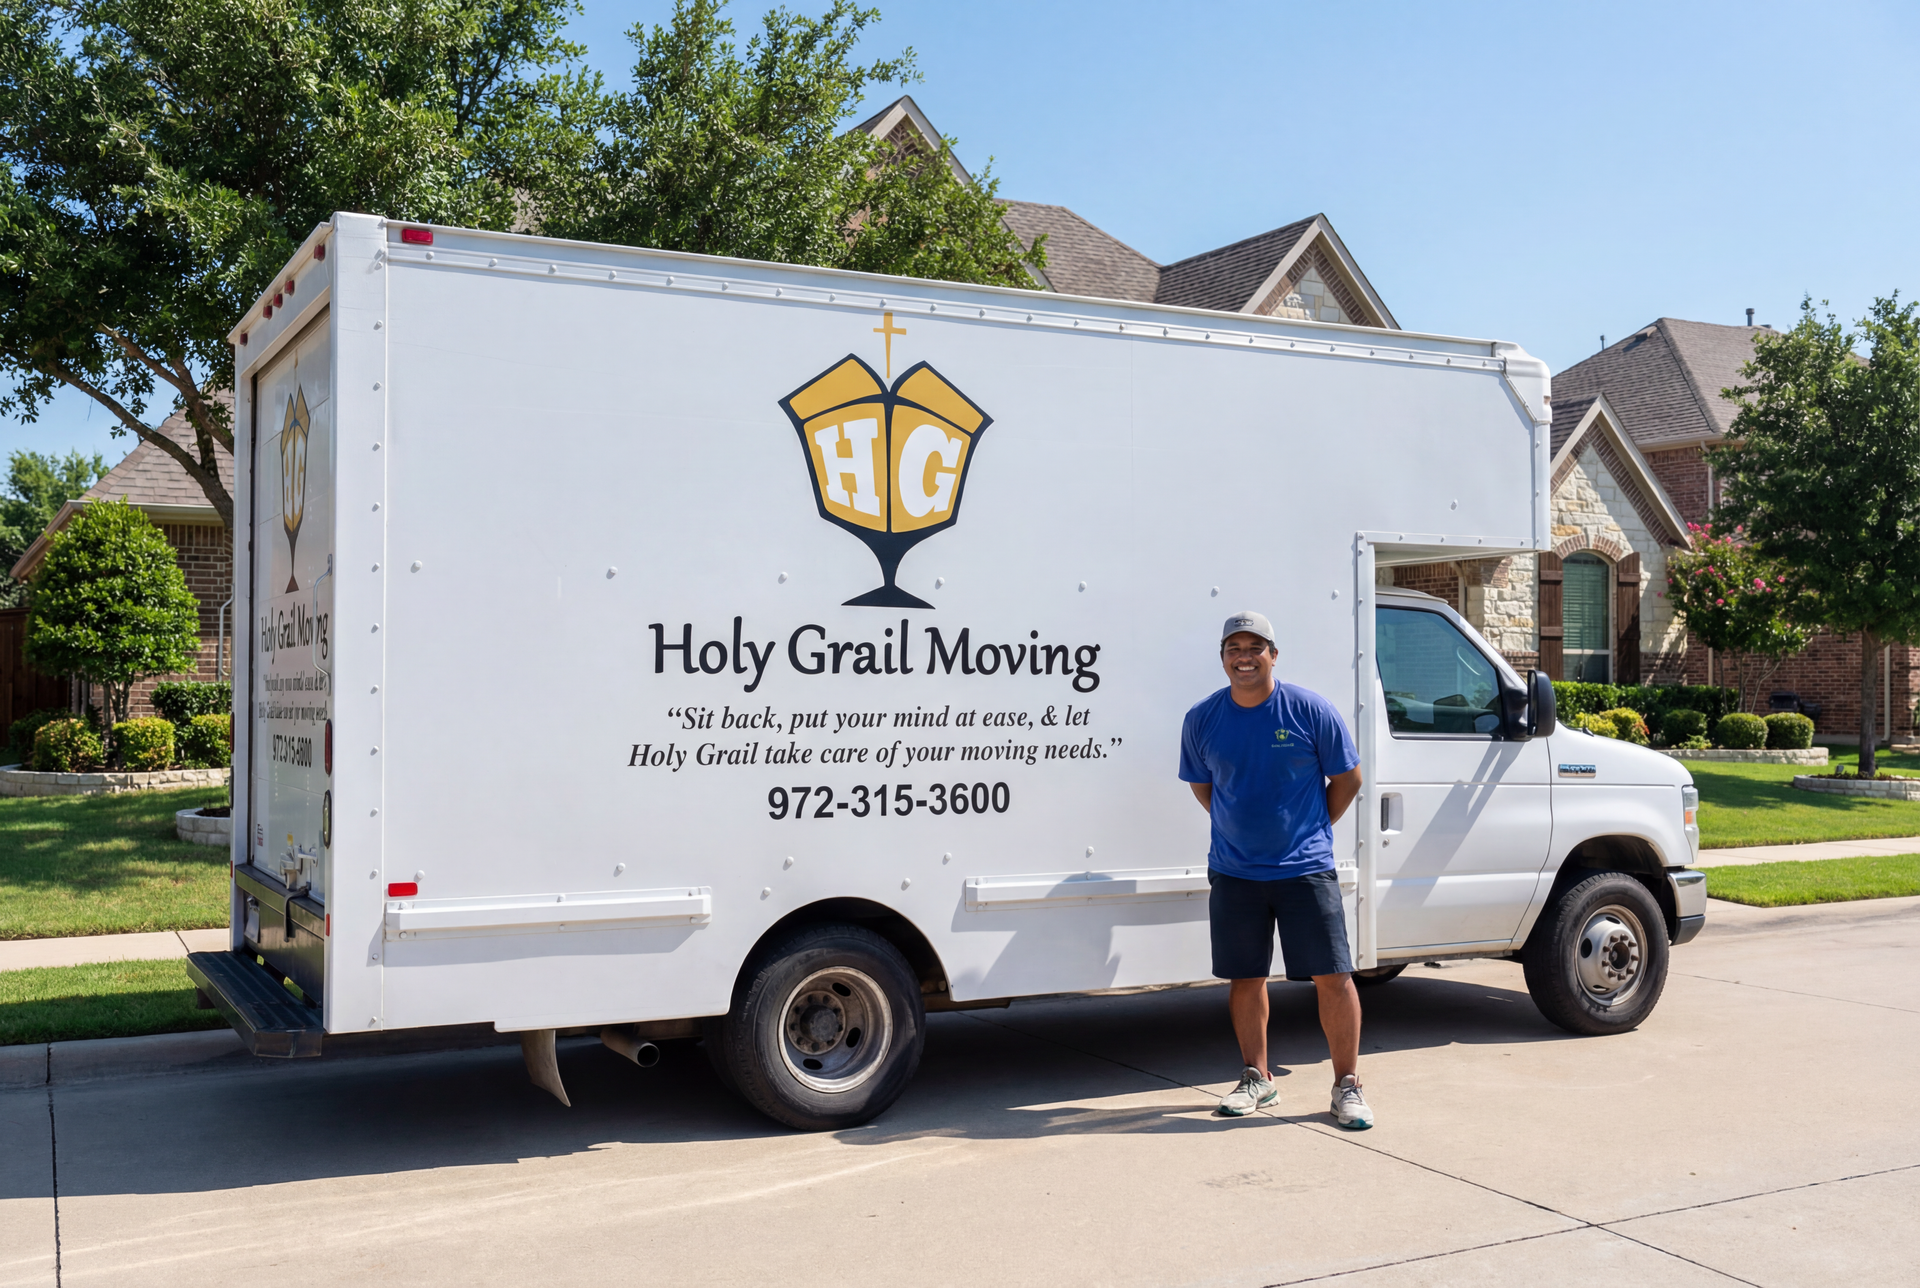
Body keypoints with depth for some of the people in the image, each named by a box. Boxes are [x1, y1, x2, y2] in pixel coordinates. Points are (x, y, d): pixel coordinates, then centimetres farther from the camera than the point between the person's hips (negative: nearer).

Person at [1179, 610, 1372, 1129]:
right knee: (1245, 977, 10)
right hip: (1233, 871, 3)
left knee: (1333, 976, -3)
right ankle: (1257, 1077, 25)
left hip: (1306, 868, -2)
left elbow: (1347, 778, 3)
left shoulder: (1311, 710, -7)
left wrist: (1312, 829, 6)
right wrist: (1240, 829, 11)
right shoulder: (1202, 719, 1)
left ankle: (1347, 1084, 10)